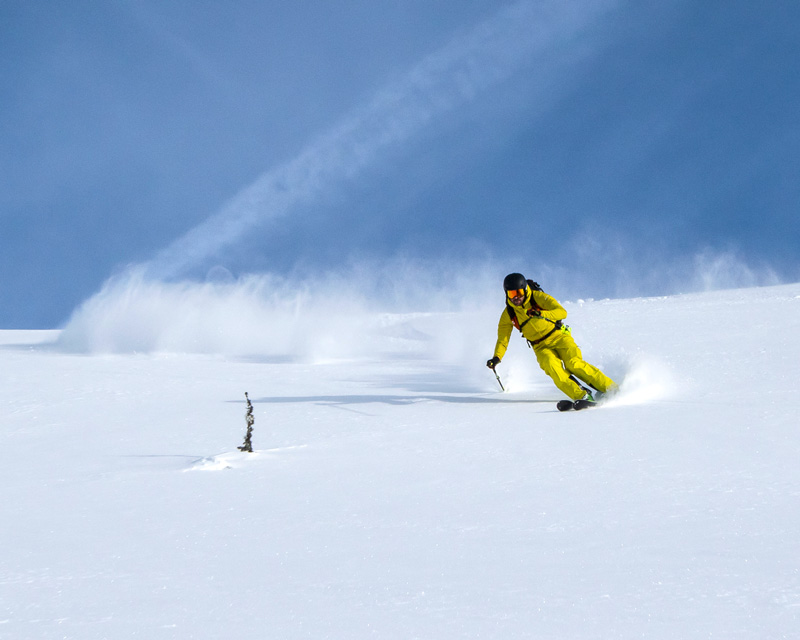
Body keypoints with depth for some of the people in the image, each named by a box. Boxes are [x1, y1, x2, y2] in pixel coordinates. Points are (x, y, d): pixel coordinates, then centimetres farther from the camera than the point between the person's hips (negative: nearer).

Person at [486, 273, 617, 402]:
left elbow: (562, 312, -20)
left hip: (558, 336, -2)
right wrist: (496, 357, -14)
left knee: (573, 364, -25)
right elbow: (503, 339, 4)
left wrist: (542, 314, -38)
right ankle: (582, 397, -36)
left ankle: (611, 389, -18)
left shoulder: (538, 297, -12)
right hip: (541, 347, 2)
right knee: (553, 368, -28)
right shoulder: (508, 314, -1)